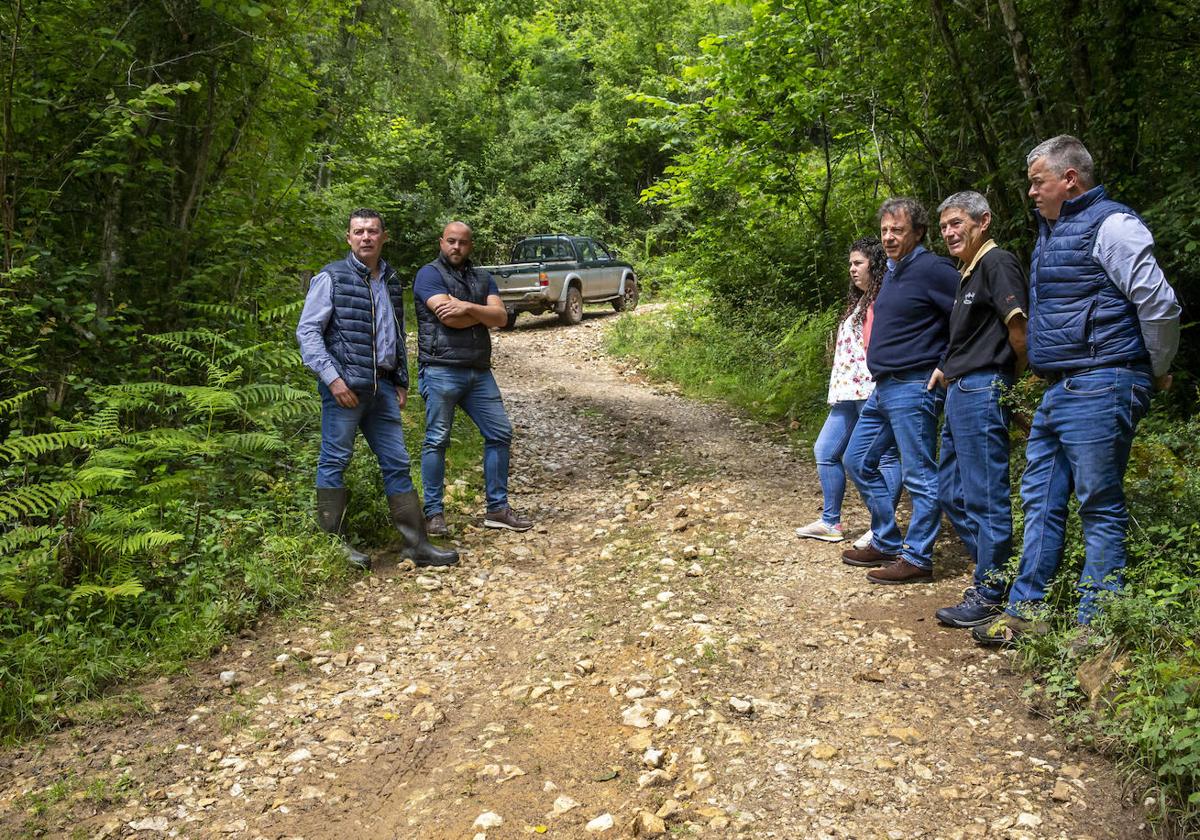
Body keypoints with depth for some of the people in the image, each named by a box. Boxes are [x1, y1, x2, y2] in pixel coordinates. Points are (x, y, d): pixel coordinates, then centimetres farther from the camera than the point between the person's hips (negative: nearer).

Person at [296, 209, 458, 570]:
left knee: (397, 464, 6)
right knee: (334, 462, 0)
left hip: (383, 387, 6)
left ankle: (416, 543, 11)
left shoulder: (391, 281, 17)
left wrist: (402, 382, 19)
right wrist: (332, 378, -16)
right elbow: (307, 331, -7)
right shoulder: (332, 277, -2)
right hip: (345, 385, -6)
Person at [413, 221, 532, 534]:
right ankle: (433, 513, 7)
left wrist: (468, 307, -14)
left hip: (479, 372, 6)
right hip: (441, 370, -6)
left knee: (500, 433, 4)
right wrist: (483, 313, 0)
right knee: (437, 440, -2)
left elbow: (501, 317, 2)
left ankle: (497, 508, 14)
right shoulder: (429, 274, 0)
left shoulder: (483, 278, 17)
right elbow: (450, 319, -15)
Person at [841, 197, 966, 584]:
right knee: (858, 461, 15)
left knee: (919, 477, -2)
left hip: (913, 388, -10)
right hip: (883, 388, 11)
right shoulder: (892, 271, 16)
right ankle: (887, 544, 25)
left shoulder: (932, 269, -13)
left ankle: (917, 559, 7)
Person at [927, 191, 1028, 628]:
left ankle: (989, 596, 5)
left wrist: (1012, 379, -7)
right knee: (951, 492, 15)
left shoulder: (997, 263, -11)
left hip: (983, 392, -11)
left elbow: (1019, 326, -20)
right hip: (959, 393, 11)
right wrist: (947, 367, 14)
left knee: (985, 497, -4)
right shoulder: (967, 272, 20)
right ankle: (991, 568, 27)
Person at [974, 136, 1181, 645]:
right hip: (1057, 392, 10)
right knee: (1041, 502, 11)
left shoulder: (1110, 225, -10)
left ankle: (1094, 627, 6)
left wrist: (1157, 373, -2)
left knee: (1100, 507, -2)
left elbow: (1160, 304, -13)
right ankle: (1027, 611, 20)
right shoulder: (1052, 231, 19)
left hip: (1098, 391, -10)